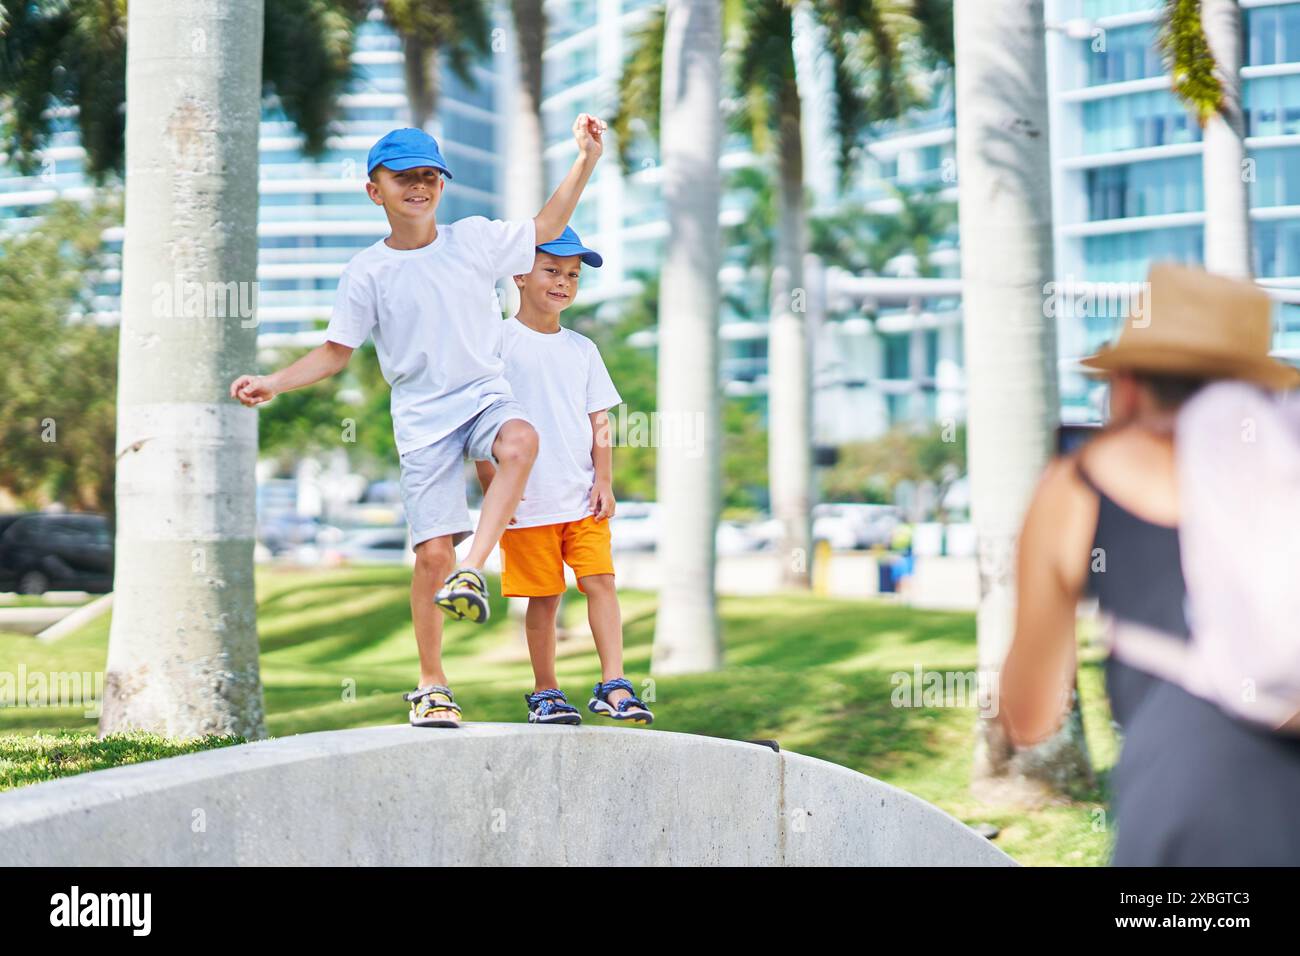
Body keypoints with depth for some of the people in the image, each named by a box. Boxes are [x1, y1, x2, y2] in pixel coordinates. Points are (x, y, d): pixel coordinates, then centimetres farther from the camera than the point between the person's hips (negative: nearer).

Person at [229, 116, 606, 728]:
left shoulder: (475, 238, 3)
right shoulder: (366, 273, 1)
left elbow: (545, 230, 17)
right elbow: (335, 352, 7)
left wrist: (586, 160, 9)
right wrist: (274, 384, -7)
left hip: (483, 392, 1)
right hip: (421, 416, -1)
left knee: (521, 442, -37)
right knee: (432, 551, -6)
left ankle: (472, 572, -31)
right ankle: (431, 686, 9)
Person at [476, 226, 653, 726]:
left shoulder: (581, 348, 13)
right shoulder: (498, 343, -1)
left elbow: (598, 421, 14)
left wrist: (604, 481, 3)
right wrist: (491, 484, -8)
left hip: (583, 498, 4)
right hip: (527, 500, -4)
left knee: (601, 581, -7)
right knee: (543, 597, 2)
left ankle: (613, 685, -5)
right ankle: (545, 692, 14)